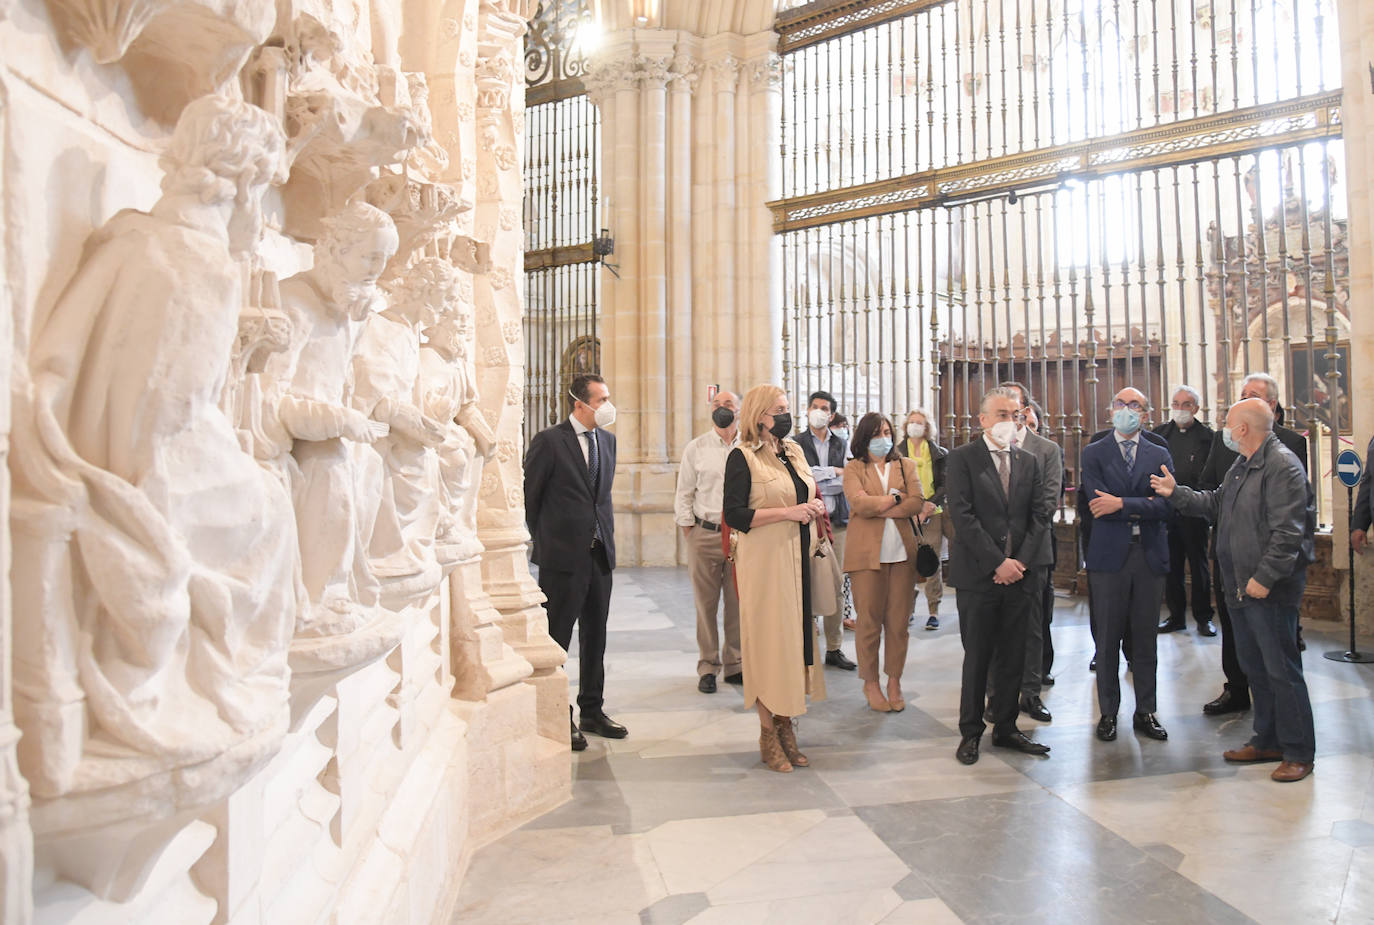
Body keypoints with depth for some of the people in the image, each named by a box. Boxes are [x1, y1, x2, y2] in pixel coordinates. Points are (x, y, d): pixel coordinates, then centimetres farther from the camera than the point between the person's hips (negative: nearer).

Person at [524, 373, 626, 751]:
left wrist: (606, 534, 13)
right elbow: (530, 496, -4)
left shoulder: (607, 440, 10)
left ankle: (592, 712, 27)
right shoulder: (549, 441, -10)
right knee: (557, 640, 4)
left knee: (595, 638, 14)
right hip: (564, 555, -6)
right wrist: (545, 540, 1)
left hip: (600, 552, 6)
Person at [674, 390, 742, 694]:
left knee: (738, 603, 6)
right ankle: (707, 667, 14)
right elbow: (684, 495, 8)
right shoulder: (696, 449, 5)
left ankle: (734, 665, 19)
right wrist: (688, 530, 3)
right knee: (706, 603, 3)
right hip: (704, 533, 0)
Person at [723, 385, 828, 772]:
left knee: (796, 636, 9)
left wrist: (814, 507, 3)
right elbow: (734, 514, -14)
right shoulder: (742, 457, -7)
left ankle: (786, 727, 20)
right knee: (768, 639, -2)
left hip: (798, 557, 7)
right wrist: (787, 512, -17)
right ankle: (768, 735, 10)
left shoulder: (794, 451, 15)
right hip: (764, 562, -7)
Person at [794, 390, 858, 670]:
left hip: (836, 520, 4)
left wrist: (816, 479, -6)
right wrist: (833, 472, -5)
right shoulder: (796, 443, 4)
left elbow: (846, 482, 7)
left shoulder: (841, 445, 16)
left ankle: (834, 649, 13)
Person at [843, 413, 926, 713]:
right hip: (867, 552, -2)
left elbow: (917, 504, -1)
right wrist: (894, 499, -3)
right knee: (869, 621, 0)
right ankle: (871, 683, 14)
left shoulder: (907, 465, 14)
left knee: (898, 622, 5)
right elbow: (858, 503, -11)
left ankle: (894, 682, 17)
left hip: (902, 552, 3)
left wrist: (877, 507, -9)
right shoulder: (854, 468, 6)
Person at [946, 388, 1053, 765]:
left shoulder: (1028, 462, 13)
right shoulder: (961, 458, -3)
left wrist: (1021, 561, -6)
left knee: (1012, 657, 11)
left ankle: (1006, 727, 24)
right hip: (978, 576, -4)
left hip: (1019, 575, 4)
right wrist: (998, 563, -14)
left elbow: (1039, 516, 8)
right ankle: (971, 732, 16)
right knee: (977, 658, 3)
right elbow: (962, 516, -11)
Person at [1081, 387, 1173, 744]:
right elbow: (1099, 503, -11)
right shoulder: (1094, 453, 2)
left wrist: (1122, 504, -17)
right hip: (1110, 554, -2)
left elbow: (1166, 505, -7)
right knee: (1108, 638, 6)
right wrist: (1143, 506, -10)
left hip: (1150, 555, 2)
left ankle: (1145, 711, 22)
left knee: (1146, 637, 10)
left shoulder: (1159, 455, 8)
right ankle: (1108, 712, 18)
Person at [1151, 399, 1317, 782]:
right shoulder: (1241, 465, 15)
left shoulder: (1283, 465, -16)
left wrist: (1265, 577, -22)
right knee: (1254, 668, 17)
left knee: (1282, 670, -1)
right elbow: (1216, 504, 22)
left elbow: (1288, 532, -21)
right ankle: (1267, 741, 29)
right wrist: (1177, 493, 15)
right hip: (1241, 586, 10)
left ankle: (1298, 752, 12)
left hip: (1271, 590, -10)